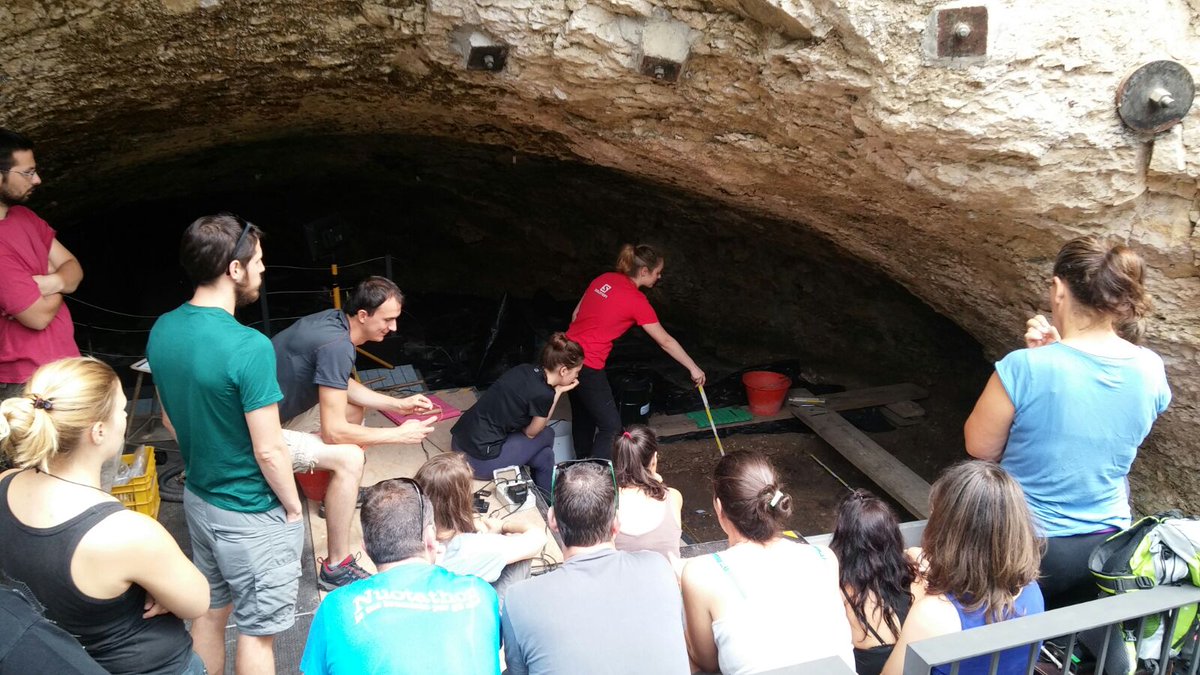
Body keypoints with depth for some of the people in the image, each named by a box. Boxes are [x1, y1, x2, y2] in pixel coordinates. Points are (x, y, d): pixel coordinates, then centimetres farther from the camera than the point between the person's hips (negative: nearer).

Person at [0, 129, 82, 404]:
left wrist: (45, 283, -17)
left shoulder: (23, 215, 6)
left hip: (59, 363, 9)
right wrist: (56, 282, -2)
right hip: (30, 381, -9)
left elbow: (73, 268, 5)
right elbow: (40, 315, -23)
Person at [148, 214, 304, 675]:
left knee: (208, 612, 24)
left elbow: (170, 419, 9)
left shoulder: (162, 330, -4)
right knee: (256, 630, 11)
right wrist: (294, 507, -8)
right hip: (252, 515, -7)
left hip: (199, 498, 7)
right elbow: (268, 451, -24)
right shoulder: (248, 347, -29)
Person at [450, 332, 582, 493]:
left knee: (543, 454, 17)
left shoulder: (525, 370, 3)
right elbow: (530, 433, 0)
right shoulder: (543, 394, -19)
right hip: (481, 461, -8)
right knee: (546, 435, 11)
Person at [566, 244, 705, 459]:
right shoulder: (636, 300, -12)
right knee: (611, 426, 1)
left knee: (583, 416, 25)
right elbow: (666, 342, -4)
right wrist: (693, 368, 5)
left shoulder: (604, 279, 8)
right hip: (586, 365, -9)